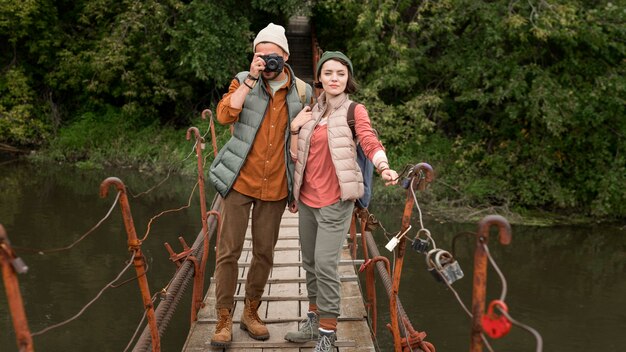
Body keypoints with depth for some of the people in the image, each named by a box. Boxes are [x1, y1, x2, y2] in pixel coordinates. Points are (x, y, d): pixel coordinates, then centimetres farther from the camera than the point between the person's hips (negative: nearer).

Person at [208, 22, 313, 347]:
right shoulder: (243, 81, -1)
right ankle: (224, 319, 12)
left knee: (264, 253, 10)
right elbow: (224, 115, -18)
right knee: (229, 251, -1)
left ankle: (251, 313, 27)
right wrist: (251, 79, -21)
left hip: (275, 187, 2)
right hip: (241, 182, -2)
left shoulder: (302, 93, 3)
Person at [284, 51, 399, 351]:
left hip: (334, 202, -6)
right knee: (309, 262, 15)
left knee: (325, 265, -8)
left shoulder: (354, 111, -4)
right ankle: (314, 321, 32)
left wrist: (384, 167, -40)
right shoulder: (312, 111, 11)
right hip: (307, 199, 6)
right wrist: (294, 128, 3)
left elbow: (371, 143, -24)